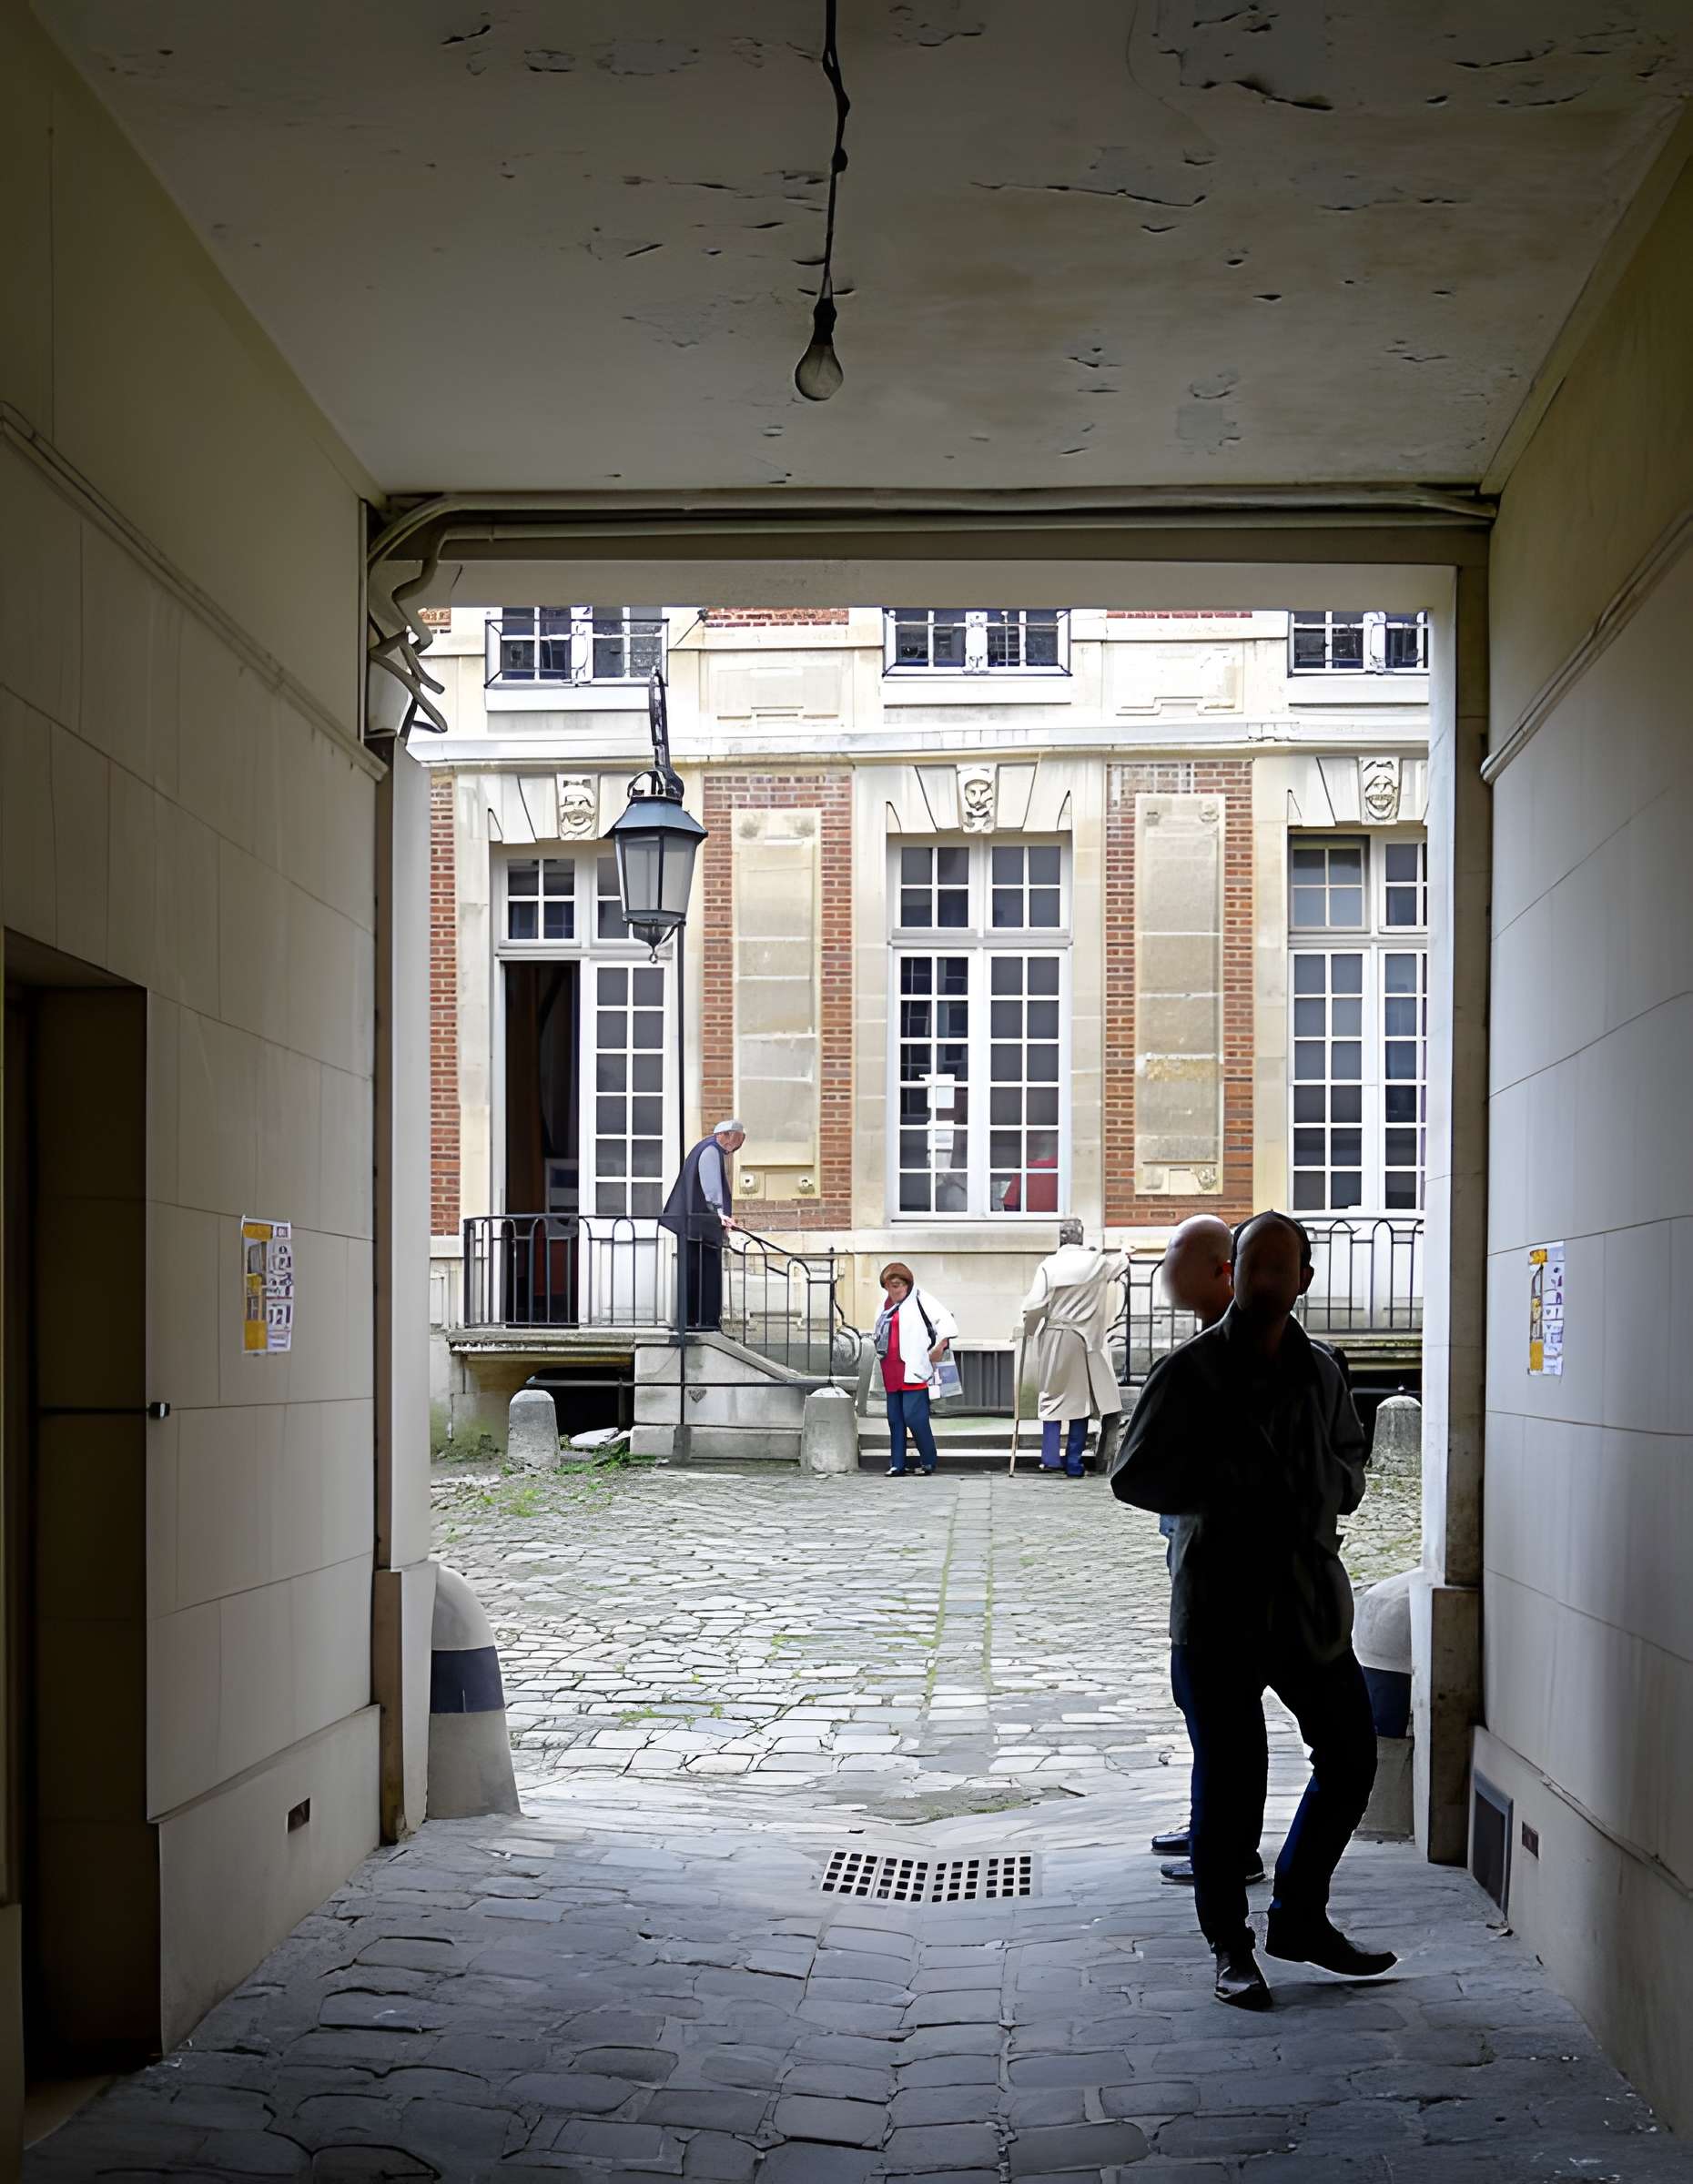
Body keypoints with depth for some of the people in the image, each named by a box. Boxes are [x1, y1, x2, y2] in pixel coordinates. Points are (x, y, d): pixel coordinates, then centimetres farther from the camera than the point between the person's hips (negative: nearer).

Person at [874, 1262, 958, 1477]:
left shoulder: (919, 1300, -6)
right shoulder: (886, 1302, 16)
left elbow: (946, 1320, -13)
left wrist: (939, 1348, -12)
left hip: (913, 1372, -7)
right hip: (891, 1374, 7)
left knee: (914, 1417, -10)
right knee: (895, 1419, 8)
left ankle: (929, 1462, 3)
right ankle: (897, 1465, 12)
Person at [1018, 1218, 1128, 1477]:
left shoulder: (1049, 1265, -8)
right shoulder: (1097, 1263, -2)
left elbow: (1035, 1305, -11)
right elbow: (1122, 1263, 21)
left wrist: (1029, 1329, 7)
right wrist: (1124, 1254, 44)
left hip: (1054, 1337, -1)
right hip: (1084, 1339, 1)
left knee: (1053, 1397, 10)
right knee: (1081, 1397, 8)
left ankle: (1051, 1457, 3)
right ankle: (1074, 1462, 9)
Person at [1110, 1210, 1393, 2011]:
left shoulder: (1321, 1373, 10)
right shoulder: (1190, 1370, -4)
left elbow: (1350, 1470, 22)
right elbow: (1133, 1476, -7)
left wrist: (1319, 1487, -1)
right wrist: (1233, 1486, -16)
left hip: (1311, 1598, 5)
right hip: (1218, 1605, -5)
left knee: (1351, 1756, 9)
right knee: (1229, 1781, 1)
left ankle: (1299, 1916, 27)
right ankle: (1230, 1945, 18)